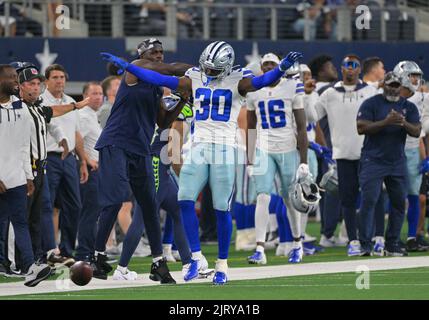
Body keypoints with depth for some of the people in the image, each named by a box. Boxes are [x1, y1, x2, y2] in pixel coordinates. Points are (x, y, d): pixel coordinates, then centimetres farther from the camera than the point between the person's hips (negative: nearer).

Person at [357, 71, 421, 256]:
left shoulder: (409, 107, 10)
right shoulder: (371, 104, -2)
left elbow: (417, 132, -1)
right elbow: (361, 128, -13)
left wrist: (403, 124, -22)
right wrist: (386, 122, -22)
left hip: (397, 162, 4)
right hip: (373, 161, -4)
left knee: (399, 203, 3)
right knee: (369, 201, -11)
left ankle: (392, 245, 11)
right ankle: (364, 245, -9)